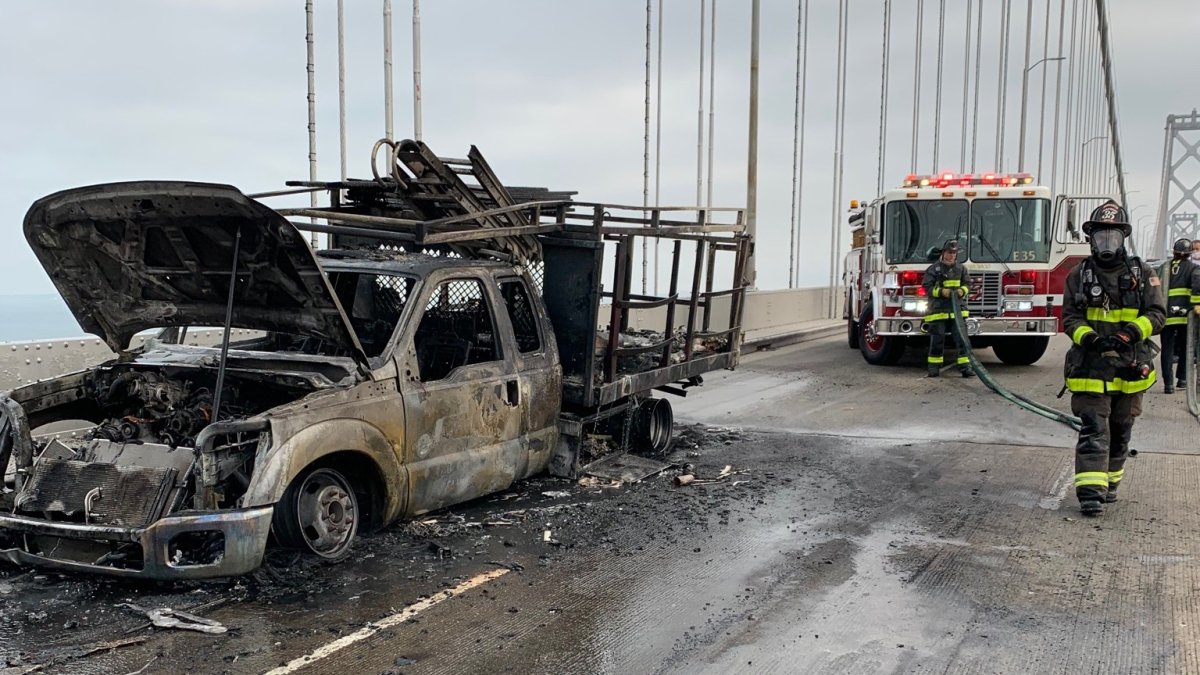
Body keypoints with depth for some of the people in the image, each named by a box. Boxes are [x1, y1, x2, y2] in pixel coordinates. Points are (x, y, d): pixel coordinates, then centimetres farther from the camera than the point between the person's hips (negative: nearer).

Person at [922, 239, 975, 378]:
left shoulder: (961, 268, 10)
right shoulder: (934, 269, -2)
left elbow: (967, 283, 14)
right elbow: (927, 287, -4)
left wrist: (962, 290, -7)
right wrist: (941, 291, -18)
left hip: (958, 309, 3)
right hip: (938, 309, -3)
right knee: (937, 340, 2)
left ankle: (965, 367, 1)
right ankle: (934, 367, 11)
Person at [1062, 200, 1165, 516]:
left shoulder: (1142, 273, 4)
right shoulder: (1079, 275, 3)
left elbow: (1157, 313, -1)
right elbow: (1070, 317, 0)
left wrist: (1133, 331, -20)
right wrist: (1089, 338, -19)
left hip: (1130, 368, 2)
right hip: (1091, 367, -2)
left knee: (1120, 431, 13)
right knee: (1094, 430, -8)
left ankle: (1110, 482, 29)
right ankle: (1090, 491, -11)